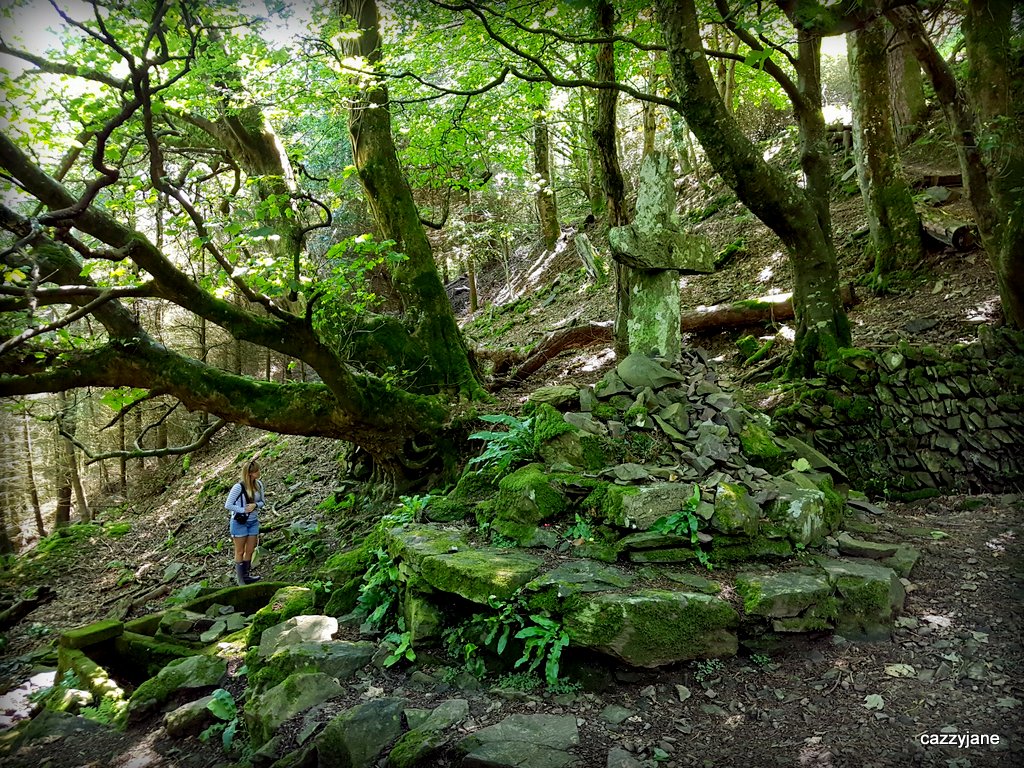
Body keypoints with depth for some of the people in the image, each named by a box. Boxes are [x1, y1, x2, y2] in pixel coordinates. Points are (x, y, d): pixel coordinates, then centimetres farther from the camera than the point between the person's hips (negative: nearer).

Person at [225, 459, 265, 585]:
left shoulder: (259, 484, -5)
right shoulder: (238, 487, -21)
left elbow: (262, 501, 6)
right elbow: (227, 505, -15)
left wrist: (255, 505, -15)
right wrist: (243, 510, -20)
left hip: (253, 521, 5)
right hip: (239, 522, -5)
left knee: (250, 551, 12)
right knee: (240, 552, 6)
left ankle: (246, 575, 25)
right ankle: (240, 579, 17)